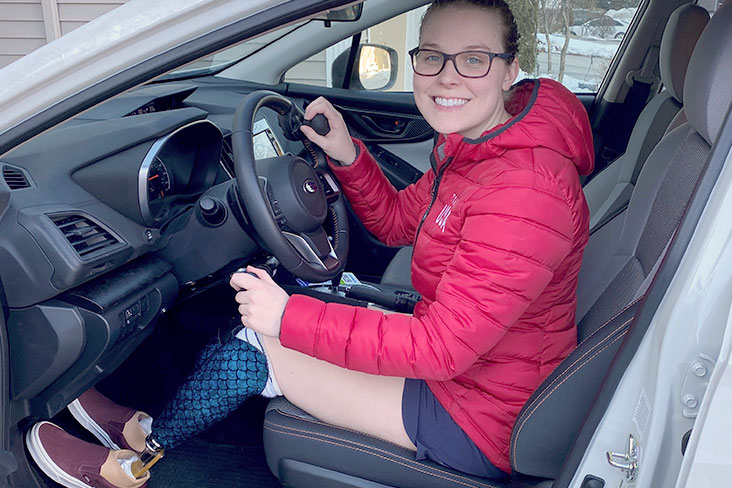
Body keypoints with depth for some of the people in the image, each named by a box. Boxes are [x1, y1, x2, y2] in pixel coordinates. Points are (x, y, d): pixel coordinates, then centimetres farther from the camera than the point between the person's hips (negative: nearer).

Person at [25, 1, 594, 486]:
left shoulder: (525, 189, -30)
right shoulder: (468, 145, 1)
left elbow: (443, 347, -30)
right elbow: (398, 222, 12)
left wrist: (290, 318, -26)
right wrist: (347, 156, -5)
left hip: (479, 421, -9)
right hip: (454, 345, 9)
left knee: (252, 349, -8)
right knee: (288, 290, 8)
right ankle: (151, 422, 23)